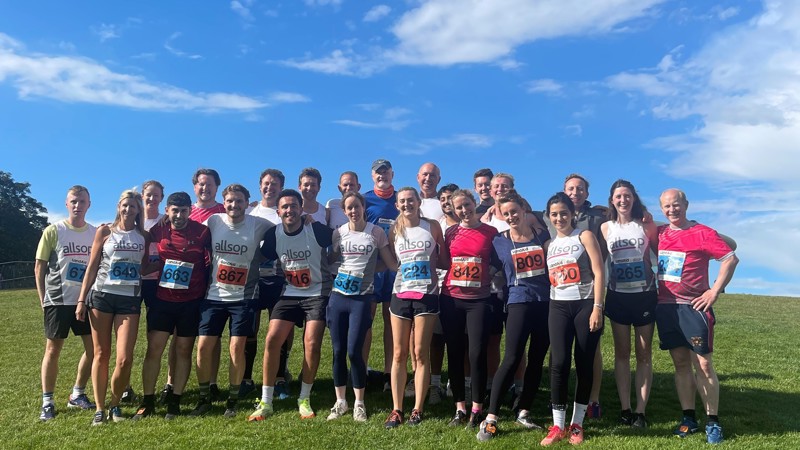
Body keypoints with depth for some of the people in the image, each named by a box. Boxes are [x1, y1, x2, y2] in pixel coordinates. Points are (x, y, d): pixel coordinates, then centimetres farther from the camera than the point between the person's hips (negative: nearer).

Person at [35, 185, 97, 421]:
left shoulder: (95, 233, 4)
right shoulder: (53, 231, -4)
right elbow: (39, 267, 0)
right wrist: (43, 300, -1)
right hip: (57, 300, -3)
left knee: (93, 348, 4)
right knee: (53, 350, 4)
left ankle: (77, 395, 22)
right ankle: (47, 402, 17)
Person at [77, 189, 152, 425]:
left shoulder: (144, 236, 7)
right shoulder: (105, 231, 4)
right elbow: (92, 267, 5)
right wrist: (81, 300, 2)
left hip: (130, 299, 1)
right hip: (101, 296, 0)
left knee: (124, 359, -6)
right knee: (101, 355, 5)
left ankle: (115, 405, 16)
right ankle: (99, 408, 18)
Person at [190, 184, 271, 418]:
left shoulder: (259, 225, -7)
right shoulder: (213, 222, -1)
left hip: (244, 297, -2)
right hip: (213, 295, 2)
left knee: (237, 348, -2)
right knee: (203, 346, 1)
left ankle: (233, 400, 15)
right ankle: (204, 398, 18)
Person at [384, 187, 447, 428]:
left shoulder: (432, 226, 2)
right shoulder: (394, 232, 8)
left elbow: (445, 261, 7)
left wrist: (429, 261, -6)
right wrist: (408, 263, 3)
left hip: (426, 295, -2)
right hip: (400, 295, 2)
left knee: (421, 353, 0)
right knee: (399, 354, 4)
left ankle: (418, 409, 9)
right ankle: (396, 409, 11)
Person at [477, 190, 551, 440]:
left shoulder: (542, 234, 5)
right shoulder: (499, 242, 1)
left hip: (546, 302, 3)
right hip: (519, 303, -3)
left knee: (537, 360, 8)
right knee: (512, 360, -11)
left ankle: (523, 412, 22)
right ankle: (490, 419, -5)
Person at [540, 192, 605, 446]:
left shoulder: (584, 236, 1)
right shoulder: (548, 244, 13)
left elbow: (599, 274, -6)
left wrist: (597, 307, -13)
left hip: (585, 305, -2)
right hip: (559, 307, 3)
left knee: (584, 364, 3)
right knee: (559, 362, -6)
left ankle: (577, 424, 16)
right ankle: (558, 425, 2)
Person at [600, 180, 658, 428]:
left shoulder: (646, 224, 1)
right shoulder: (606, 228, 3)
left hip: (645, 294, -1)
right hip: (618, 295, 1)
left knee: (644, 354, 3)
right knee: (621, 353, 6)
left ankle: (640, 411, 9)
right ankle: (625, 409, 14)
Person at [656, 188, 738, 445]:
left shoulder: (702, 233, -5)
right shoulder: (658, 233, 7)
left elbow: (731, 259, -8)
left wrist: (715, 291, -12)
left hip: (693, 307, -4)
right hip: (665, 307, 4)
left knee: (703, 364, -1)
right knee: (680, 363, 10)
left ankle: (713, 422, 11)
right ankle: (688, 418, 19)